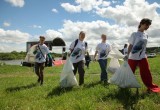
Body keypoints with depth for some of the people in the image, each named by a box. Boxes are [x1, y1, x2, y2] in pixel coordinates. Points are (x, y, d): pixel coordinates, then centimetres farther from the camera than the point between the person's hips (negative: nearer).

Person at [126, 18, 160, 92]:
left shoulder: (146, 35, 9)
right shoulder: (135, 34, -7)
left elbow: (144, 46, 15)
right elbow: (130, 45, -8)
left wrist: (143, 53, 15)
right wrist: (128, 55, -15)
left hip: (143, 57, 5)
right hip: (133, 57, -5)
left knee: (146, 73, 3)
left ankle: (150, 87, 16)